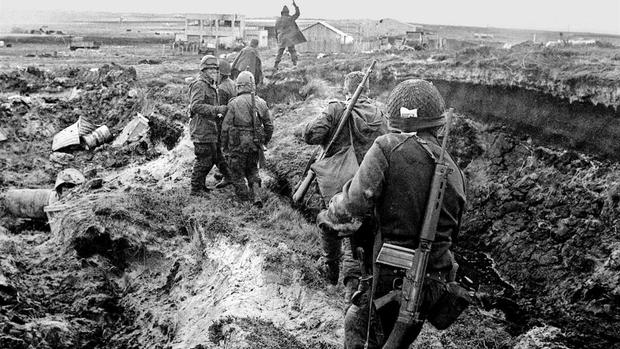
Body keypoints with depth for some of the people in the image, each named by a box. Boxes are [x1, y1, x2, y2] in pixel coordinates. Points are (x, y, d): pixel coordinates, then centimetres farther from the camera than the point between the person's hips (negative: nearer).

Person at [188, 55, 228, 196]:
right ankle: (195, 189, 6)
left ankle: (200, 184, 31)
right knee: (203, 159, -5)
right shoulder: (199, 85, -14)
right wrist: (217, 110, -30)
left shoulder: (211, 85, 18)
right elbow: (196, 106, -26)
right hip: (201, 128, -10)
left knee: (212, 157, 17)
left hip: (210, 129, 10)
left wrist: (217, 115, 13)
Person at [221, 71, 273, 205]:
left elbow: (226, 127, -8)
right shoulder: (261, 103, 2)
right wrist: (265, 142, 23)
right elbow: (269, 127, 8)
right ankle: (256, 196, 7)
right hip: (255, 144, 4)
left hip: (238, 144, -4)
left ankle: (246, 203, 14)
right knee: (252, 170, 23)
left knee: (237, 174, 12)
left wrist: (224, 146, 3)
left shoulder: (234, 103, -10)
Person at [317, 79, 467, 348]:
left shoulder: (388, 148, -15)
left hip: (392, 279, -6)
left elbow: (356, 201, -20)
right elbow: (451, 230, 13)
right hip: (435, 283, 6)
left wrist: (329, 216, 1)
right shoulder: (453, 172, 5)